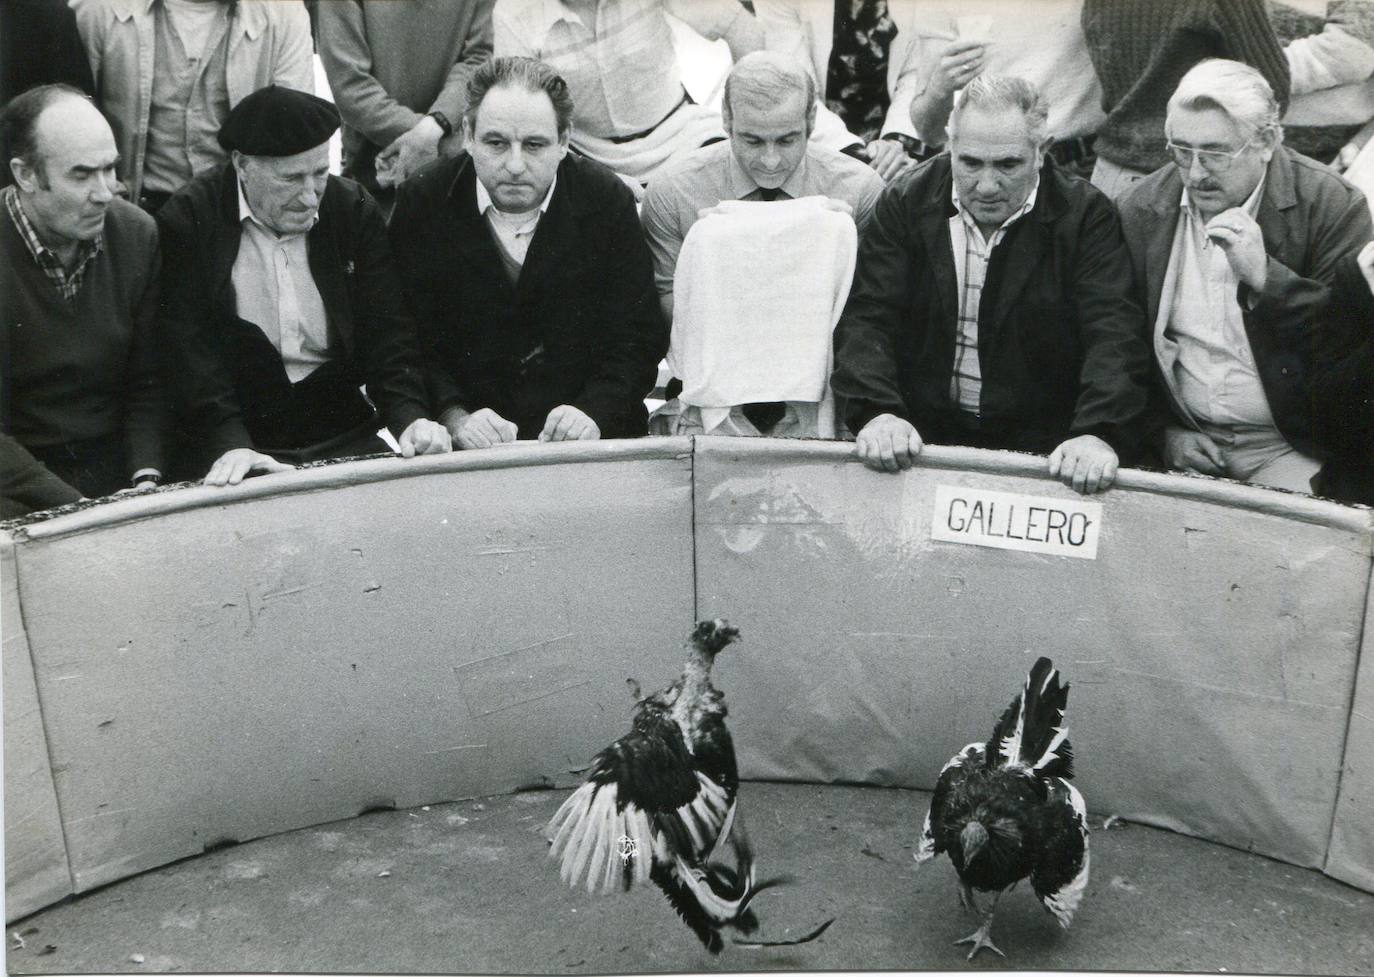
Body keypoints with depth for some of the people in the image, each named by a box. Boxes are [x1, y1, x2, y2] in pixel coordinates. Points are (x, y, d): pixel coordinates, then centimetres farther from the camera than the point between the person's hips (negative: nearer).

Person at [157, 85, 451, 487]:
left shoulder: (354, 210, 4)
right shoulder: (186, 220, -6)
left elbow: (387, 333, 3)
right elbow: (192, 350, -12)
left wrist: (409, 417, -14)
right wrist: (229, 445, -26)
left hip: (344, 437, 3)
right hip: (244, 447, -3)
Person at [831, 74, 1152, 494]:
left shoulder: (1086, 215, -3)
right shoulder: (904, 205, 1)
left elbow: (1114, 336, -12)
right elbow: (866, 320, -5)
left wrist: (1098, 434, -30)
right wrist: (877, 412, -24)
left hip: (1043, 449, -1)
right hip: (921, 435, 1)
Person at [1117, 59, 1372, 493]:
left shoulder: (1332, 206, -9)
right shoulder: (1141, 209, 2)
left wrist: (1265, 275, -24)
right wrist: (1165, 429, 0)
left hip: (1288, 447, -3)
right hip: (1183, 441, 3)